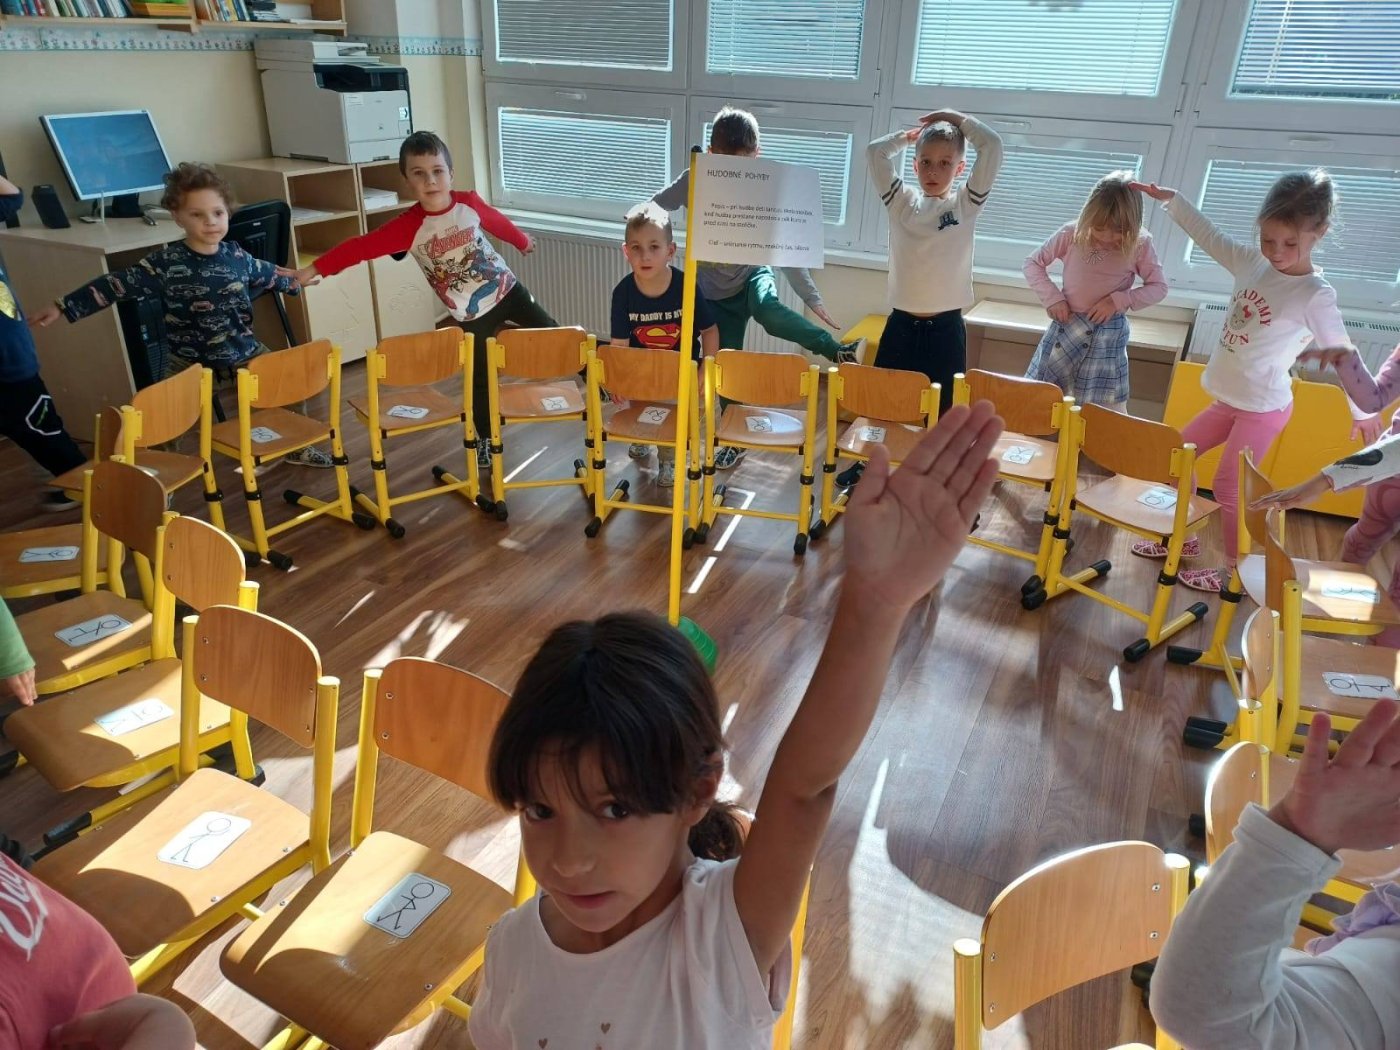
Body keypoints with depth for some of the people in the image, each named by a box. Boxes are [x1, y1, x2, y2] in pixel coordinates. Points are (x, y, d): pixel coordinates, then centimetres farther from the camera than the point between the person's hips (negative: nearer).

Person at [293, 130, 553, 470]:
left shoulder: (469, 202, -10)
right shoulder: (409, 226, -17)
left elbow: (498, 222, 10)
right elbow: (361, 246, -18)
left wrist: (523, 241, 29)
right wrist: (314, 270, -22)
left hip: (507, 288, 2)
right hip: (471, 314, -1)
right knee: (480, 380, 8)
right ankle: (486, 442, 24)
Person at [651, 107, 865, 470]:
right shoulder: (695, 181, -15)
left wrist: (812, 298, -19)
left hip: (753, 273, -2)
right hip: (715, 289, 2)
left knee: (766, 310, -37)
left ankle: (839, 350, -28)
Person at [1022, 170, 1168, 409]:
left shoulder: (1140, 245, -10)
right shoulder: (1071, 234, -9)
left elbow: (1159, 287, -2)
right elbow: (1031, 264, 0)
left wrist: (1118, 300, -17)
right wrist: (1052, 297, -11)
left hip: (1108, 334, -1)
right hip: (1066, 327, 2)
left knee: (1106, 409, 1)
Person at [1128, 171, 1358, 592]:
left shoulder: (1315, 296, -20)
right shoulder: (1253, 263, -3)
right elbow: (1210, 236, 11)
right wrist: (1170, 199, 9)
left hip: (1263, 409, -7)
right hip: (1230, 400, 7)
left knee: (1226, 486, -5)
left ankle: (1237, 571, 12)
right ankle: (1183, 538, 31)